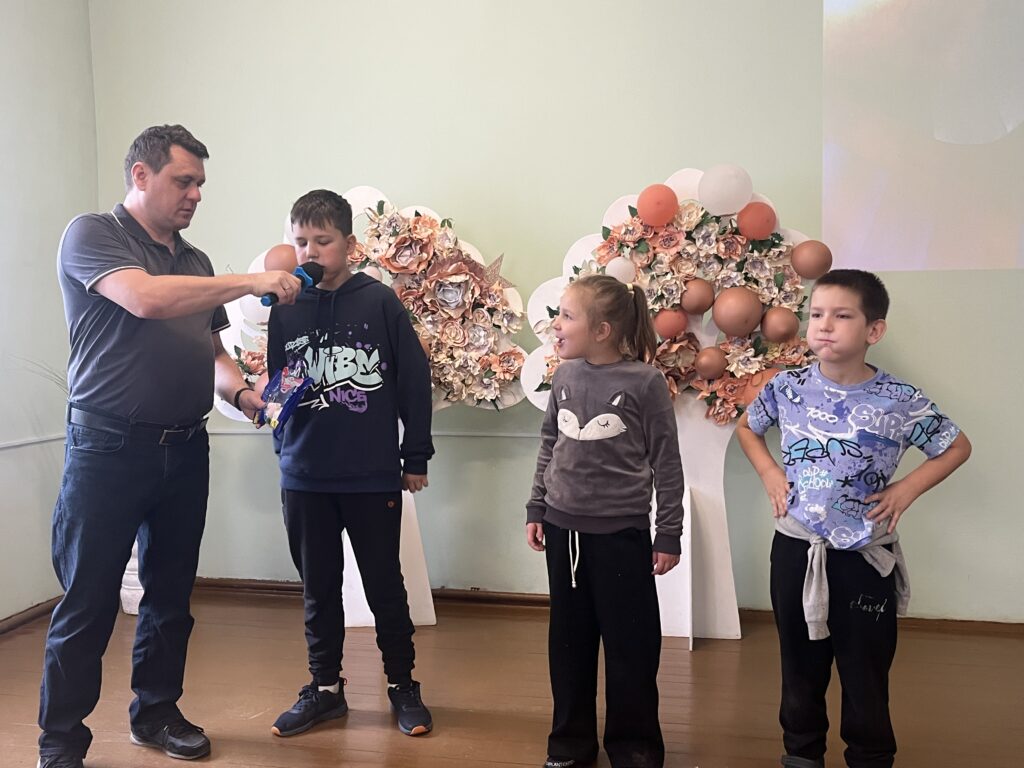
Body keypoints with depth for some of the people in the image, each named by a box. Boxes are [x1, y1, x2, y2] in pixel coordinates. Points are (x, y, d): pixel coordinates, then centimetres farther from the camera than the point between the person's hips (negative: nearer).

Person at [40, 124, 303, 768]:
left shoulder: (195, 261, 15)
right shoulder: (92, 235, -4)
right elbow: (145, 298, -22)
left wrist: (240, 391, -1)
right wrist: (252, 282, -19)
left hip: (185, 450, 6)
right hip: (109, 448, -6)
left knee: (171, 596, 14)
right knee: (87, 605, 0)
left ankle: (157, 713, 29)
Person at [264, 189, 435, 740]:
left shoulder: (379, 302, -6)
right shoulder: (285, 310, 2)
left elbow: (414, 380, -4)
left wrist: (416, 457, -1)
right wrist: (285, 445, -2)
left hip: (373, 477, -3)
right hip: (304, 478, 3)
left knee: (385, 586, 9)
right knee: (318, 590, 14)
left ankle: (403, 685, 26)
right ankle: (325, 688, 30)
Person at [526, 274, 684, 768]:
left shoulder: (645, 381, -11)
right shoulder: (565, 376, 2)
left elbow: (666, 463, -6)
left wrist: (669, 535, -5)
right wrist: (536, 509, 11)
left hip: (622, 530, -4)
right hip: (563, 527, 4)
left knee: (630, 644, 7)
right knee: (568, 640, 14)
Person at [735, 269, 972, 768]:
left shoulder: (900, 401, -13)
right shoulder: (787, 387, -7)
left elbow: (957, 447, 2)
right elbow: (746, 427, 13)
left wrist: (906, 490, -9)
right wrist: (769, 473, -2)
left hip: (865, 555, -2)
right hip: (795, 547, 2)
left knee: (866, 670, 11)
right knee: (800, 662, 18)